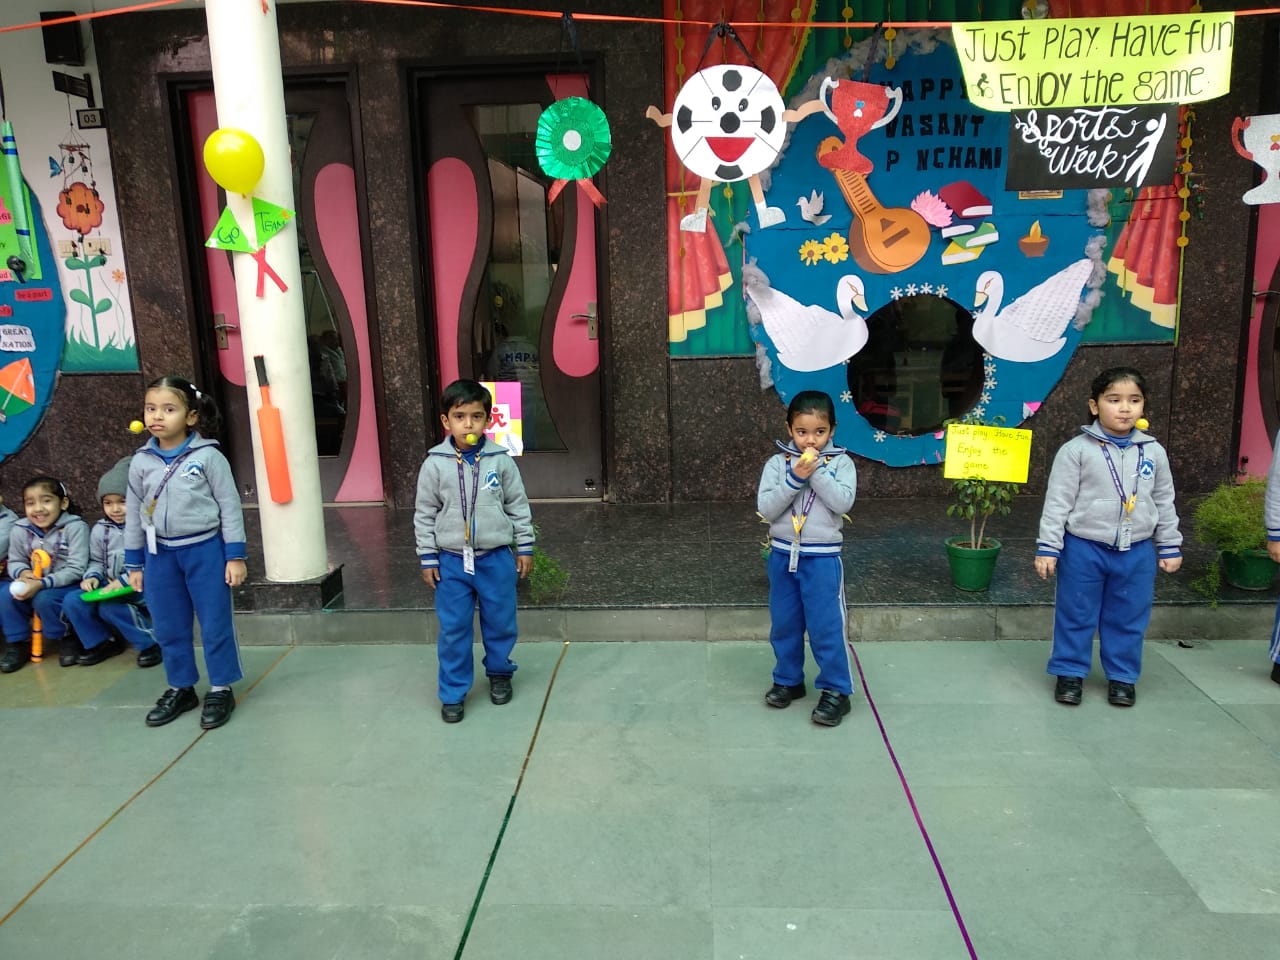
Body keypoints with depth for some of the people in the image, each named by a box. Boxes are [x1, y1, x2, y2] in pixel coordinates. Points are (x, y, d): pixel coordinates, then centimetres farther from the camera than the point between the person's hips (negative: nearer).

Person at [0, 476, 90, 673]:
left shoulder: (75, 527, -18)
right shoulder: (19, 530, -3)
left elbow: (76, 569, -20)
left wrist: (42, 584, -29)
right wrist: (23, 573, -16)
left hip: (68, 585, -5)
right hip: (35, 586, 5)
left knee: (43, 599, -31)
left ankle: (67, 639, -4)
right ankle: (18, 644, 2)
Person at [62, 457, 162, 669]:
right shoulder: (100, 530, 7)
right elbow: (97, 561, 17)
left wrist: (124, 582, -25)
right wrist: (92, 577, -4)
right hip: (110, 588, 7)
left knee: (109, 607, -30)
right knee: (72, 601, -10)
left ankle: (150, 642, -12)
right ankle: (101, 642, 8)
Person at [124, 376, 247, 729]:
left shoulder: (208, 456, -10)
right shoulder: (141, 462, 1)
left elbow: (229, 506, -7)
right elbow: (134, 514, 9)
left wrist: (235, 555, -8)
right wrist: (134, 563, 12)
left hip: (204, 549, -4)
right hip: (160, 553, 4)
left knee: (215, 623, 5)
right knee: (169, 627, 14)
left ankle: (221, 690, 19)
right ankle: (181, 688, 30)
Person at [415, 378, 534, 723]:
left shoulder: (500, 460, -7)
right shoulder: (435, 463, -7)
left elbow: (518, 505, 2)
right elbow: (424, 513, 0)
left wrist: (525, 548, 4)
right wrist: (427, 558, 0)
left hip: (496, 558, 1)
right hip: (451, 561, 0)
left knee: (500, 622, 14)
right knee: (453, 629, 6)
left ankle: (499, 673, 39)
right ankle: (453, 693, 21)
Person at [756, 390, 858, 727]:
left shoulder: (841, 462, -4)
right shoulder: (777, 463, -2)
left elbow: (843, 503, -17)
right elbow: (766, 508, -11)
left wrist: (817, 471, -19)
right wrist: (795, 476, -20)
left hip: (822, 558, -3)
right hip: (783, 555, 3)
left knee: (826, 626, 0)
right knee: (783, 624, 14)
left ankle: (836, 690, 13)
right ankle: (788, 680, 32)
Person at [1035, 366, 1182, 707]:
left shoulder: (1153, 452, 2)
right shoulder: (1076, 450, -10)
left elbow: (1165, 503, 11)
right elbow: (1058, 501, -8)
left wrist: (1170, 547, 13)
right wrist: (1047, 548, -9)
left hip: (1137, 552, 3)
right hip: (1084, 548, -3)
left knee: (1128, 618, 13)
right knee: (1076, 615, 8)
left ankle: (1122, 676, 29)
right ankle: (1070, 672, 24)